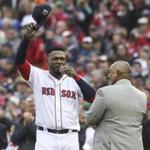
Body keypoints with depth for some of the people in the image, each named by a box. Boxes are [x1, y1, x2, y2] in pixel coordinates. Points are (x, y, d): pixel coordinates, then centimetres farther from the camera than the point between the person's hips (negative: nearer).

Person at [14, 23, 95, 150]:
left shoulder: (74, 80, 9)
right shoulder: (38, 76, 6)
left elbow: (92, 98, -5)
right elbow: (19, 61, -7)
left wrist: (75, 77, -15)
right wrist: (27, 38, -20)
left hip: (70, 138, 2)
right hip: (46, 136, -2)